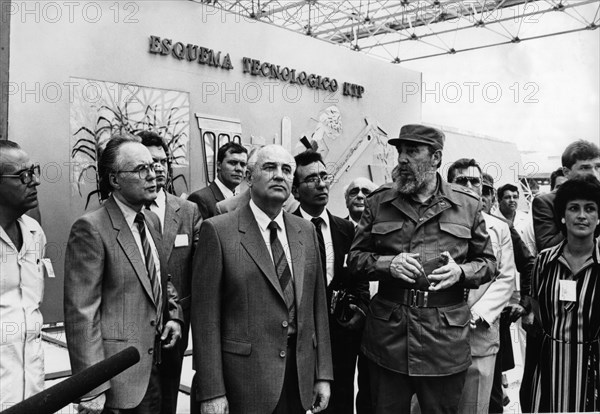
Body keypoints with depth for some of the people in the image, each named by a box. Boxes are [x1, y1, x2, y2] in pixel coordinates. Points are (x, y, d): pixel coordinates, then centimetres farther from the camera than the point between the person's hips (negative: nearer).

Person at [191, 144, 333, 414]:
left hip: (301, 378, 4)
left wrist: (323, 374, 6)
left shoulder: (306, 231, 7)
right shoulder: (218, 231, -8)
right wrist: (212, 392, -11)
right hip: (244, 379, -4)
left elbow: (318, 305, 8)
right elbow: (206, 316, -10)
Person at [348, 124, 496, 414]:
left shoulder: (467, 204, 3)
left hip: (446, 338, 0)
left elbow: (487, 262, 10)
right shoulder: (379, 202, 4)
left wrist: (460, 272, -11)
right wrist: (387, 263, -13)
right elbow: (355, 257, 7)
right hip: (387, 336, 1)